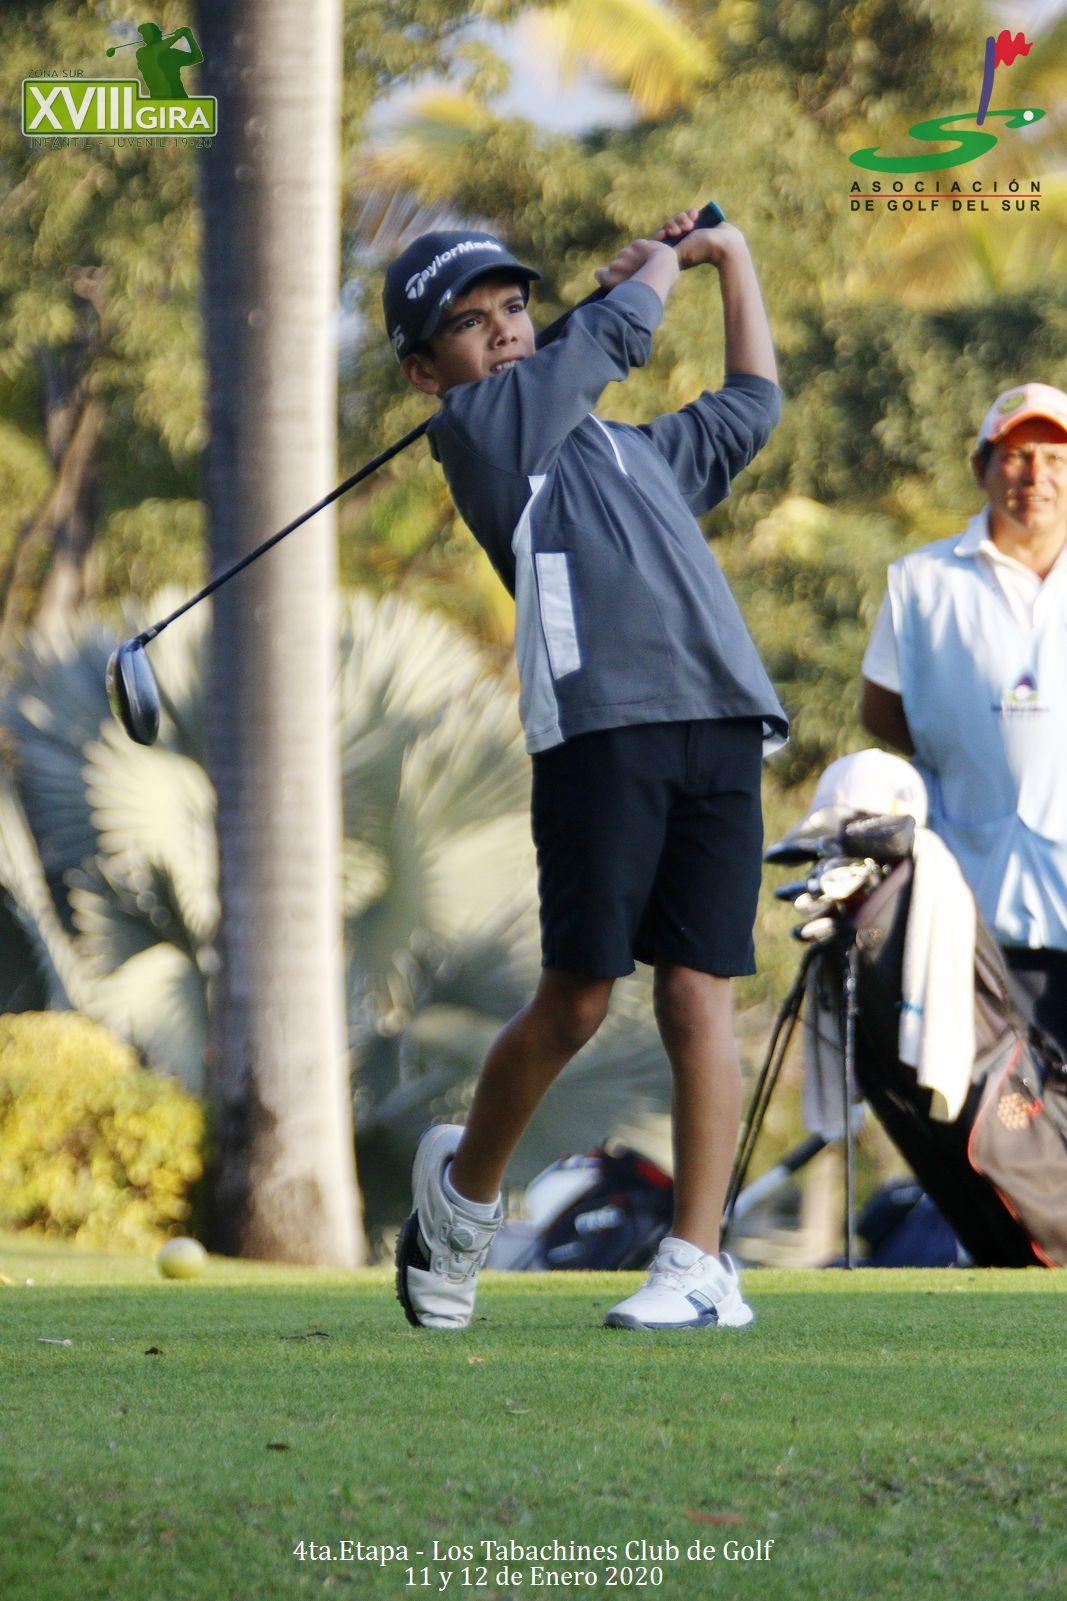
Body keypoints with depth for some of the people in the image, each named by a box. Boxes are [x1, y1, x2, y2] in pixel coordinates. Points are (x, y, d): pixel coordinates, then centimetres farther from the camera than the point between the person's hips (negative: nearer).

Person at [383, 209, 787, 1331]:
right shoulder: (476, 428, 11)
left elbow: (749, 405, 43)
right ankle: (464, 1186, 21)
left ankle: (697, 1266, -4)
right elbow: (616, 328, 12)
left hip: (719, 727, 5)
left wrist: (732, 257, 43)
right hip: (597, 726, -5)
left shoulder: (635, 450, 29)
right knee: (576, 1000, -6)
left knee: (697, 994, -4)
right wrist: (663, 259, 31)